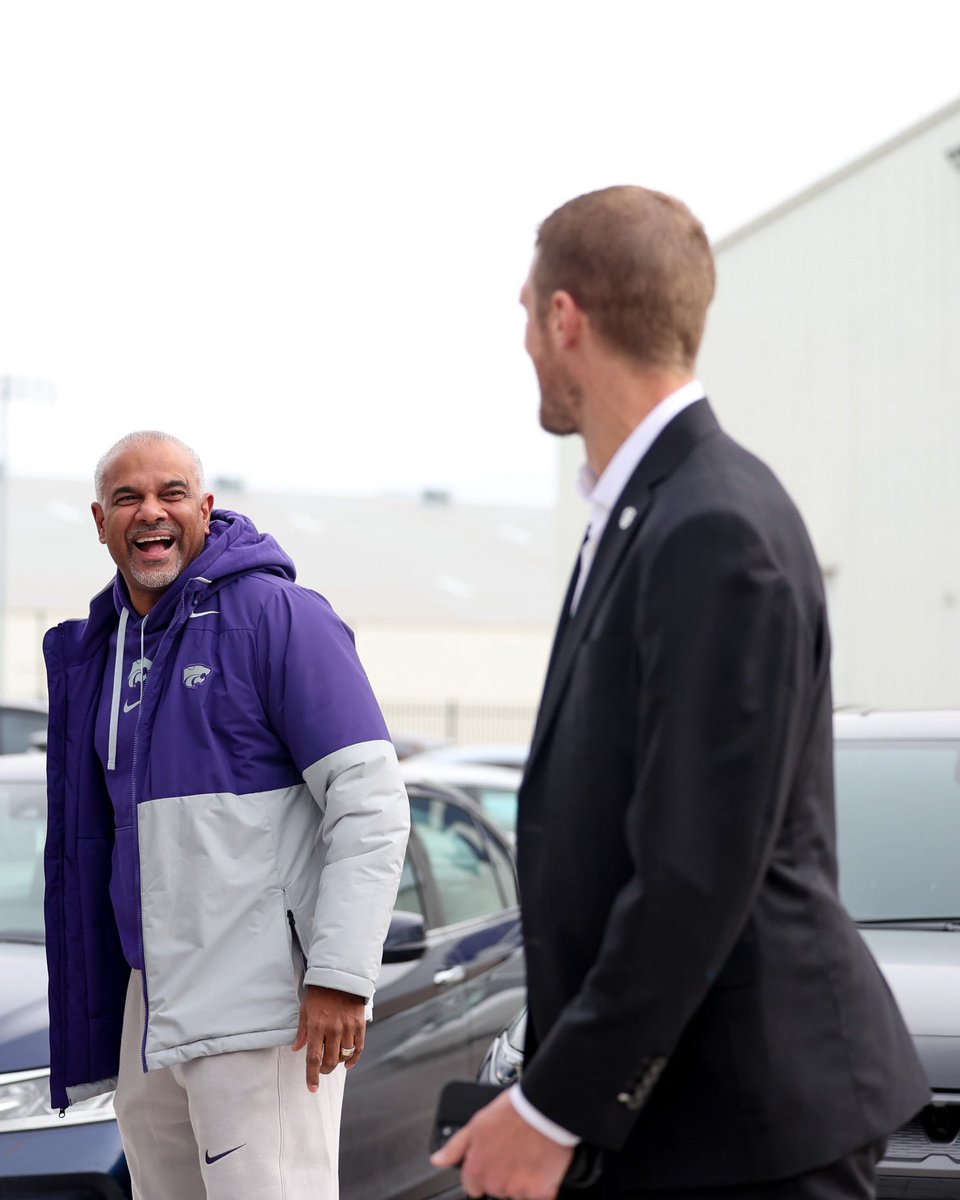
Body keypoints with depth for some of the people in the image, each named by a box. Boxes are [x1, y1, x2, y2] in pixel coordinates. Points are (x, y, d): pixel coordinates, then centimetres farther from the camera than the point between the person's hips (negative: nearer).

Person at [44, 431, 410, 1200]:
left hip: (258, 1006, -8)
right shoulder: (102, 648, 16)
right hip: (151, 1004, 8)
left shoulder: (275, 614, -8)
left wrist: (340, 977, -21)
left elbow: (371, 802, -14)